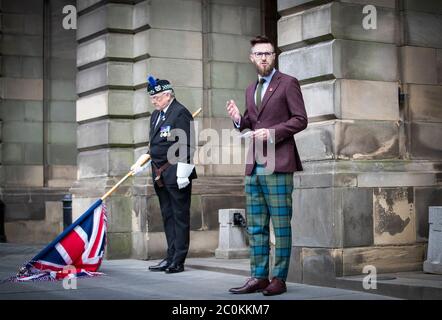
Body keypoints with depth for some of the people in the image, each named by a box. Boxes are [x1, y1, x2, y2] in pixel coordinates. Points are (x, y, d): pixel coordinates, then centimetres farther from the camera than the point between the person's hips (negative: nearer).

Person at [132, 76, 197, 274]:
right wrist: (140, 161, 14)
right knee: (167, 216, 12)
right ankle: (171, 258, 18)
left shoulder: (180, 113, -11)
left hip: (176, 174, -9)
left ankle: (178, 261, 1)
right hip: (160, 175, 9)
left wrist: (182, 174, -19)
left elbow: (187, 146, -16)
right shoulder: (155, 115, 17)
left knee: (180, 216, -2)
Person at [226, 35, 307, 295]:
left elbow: (300, 119, -6)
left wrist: (272, 133, -16)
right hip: (254, 167, 7)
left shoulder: (288, 83, -1)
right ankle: (259, 277, 12)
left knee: (281, 224, -3)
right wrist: (239, 119, 2)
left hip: (278, 166, -7)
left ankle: (279, 278, 2)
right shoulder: (251, 89, 19)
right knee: (256, 227, 7)